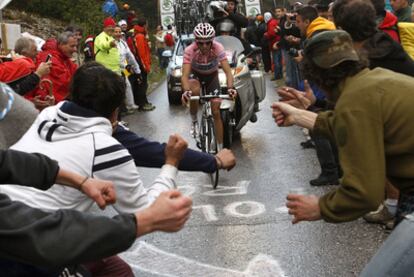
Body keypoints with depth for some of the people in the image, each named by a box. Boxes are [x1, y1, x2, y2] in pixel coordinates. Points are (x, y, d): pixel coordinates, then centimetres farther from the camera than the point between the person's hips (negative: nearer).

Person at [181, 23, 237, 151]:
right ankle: (194, 121, -10)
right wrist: (186, 91, -58)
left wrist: (230, 87, -52)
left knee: (216, 112, -5)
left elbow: (227, 71, -33)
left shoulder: (218, 48, -30)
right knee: (195, 91, -37)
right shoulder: (190, 50, -32)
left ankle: (220, 149, 7)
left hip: (212, 77, 1)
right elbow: (185, 75, -38)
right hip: (196, 76, -1)